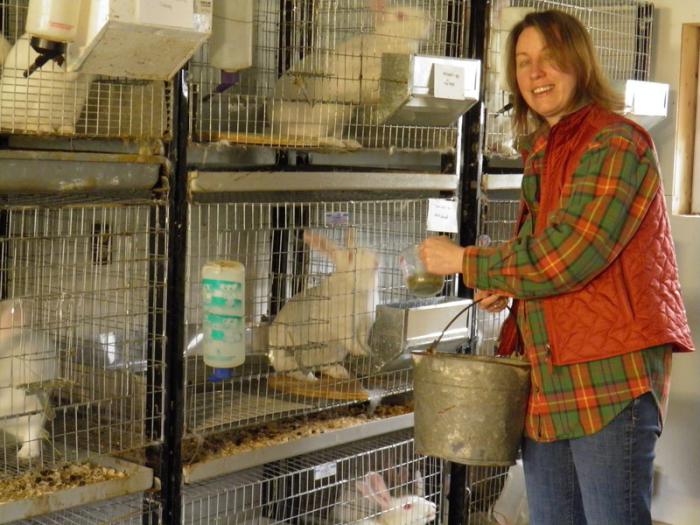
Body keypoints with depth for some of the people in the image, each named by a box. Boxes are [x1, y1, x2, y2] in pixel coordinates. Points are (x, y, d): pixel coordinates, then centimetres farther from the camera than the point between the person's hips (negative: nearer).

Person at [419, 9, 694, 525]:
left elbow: (562, 259, -19)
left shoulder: (615, 143, -11)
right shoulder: (541, 152, 16)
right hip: (549, 380, 9)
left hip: (610, 378, -9)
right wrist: (510, 284, 6)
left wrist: (464, 262, -7)